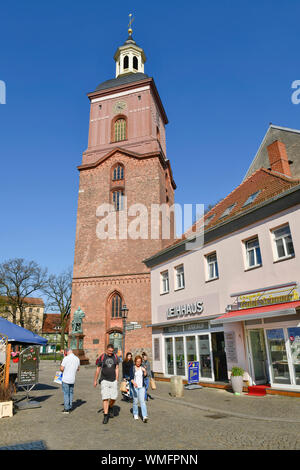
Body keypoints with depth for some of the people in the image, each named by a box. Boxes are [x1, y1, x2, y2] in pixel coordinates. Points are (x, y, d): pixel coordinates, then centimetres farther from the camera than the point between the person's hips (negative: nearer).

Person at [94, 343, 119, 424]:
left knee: (114, 397, 1)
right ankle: (106, 416, 6)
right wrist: (95, 380, 10)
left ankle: (110, 407, 32)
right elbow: (98, 369, 4)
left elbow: (116, 369, 6)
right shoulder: (102, 357, -6)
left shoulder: (115, 356, 2)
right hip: (104, 380, -2)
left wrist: (116, 380, 1)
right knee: (105, 398, -5)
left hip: (113, 381, 2)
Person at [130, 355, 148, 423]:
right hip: (134, 387, -1)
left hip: (142, 387, 1)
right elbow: (131, 377, -8)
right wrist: (133, 382, -26)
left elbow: (144, 376, 0)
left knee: (142, 401, -8)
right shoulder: (132, 368, -3)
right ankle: (135, 414, 28)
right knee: (135, 401, 7)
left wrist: (145, 371, -19)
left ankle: (144, 416, -11)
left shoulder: (142, 367, 5)